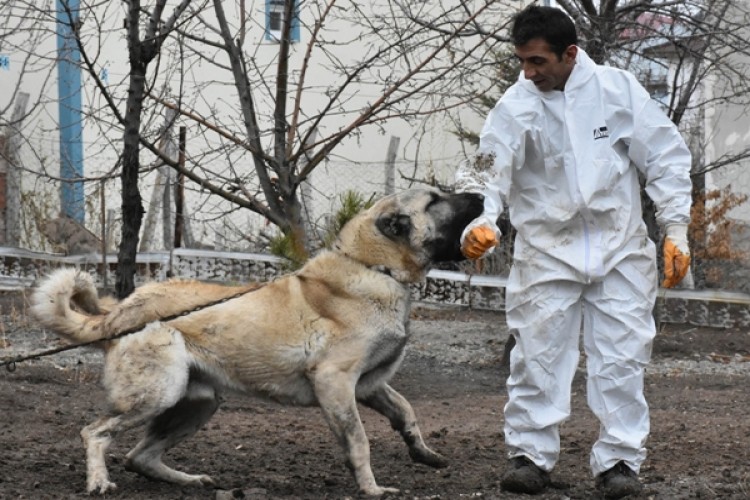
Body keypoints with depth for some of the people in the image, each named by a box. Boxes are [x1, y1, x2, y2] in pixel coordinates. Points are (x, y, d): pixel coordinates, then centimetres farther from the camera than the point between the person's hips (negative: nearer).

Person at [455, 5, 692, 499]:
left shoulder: (618, 88, -5)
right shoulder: (516, 106, -7)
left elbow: (666, 157, 1)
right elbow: (489, 172, -16)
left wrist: (676, 230, -3)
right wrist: (480, 221, -37)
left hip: (620, 248, 0)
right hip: (547, 251, 0)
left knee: (622, 356, 2)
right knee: (538, 353, -1)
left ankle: (619, 459, 10)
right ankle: (531, 454, 10)